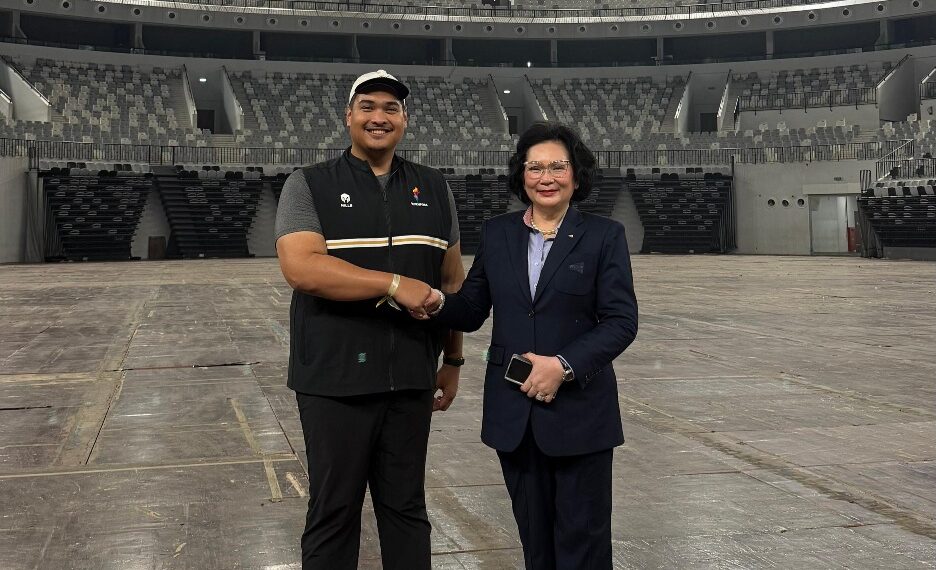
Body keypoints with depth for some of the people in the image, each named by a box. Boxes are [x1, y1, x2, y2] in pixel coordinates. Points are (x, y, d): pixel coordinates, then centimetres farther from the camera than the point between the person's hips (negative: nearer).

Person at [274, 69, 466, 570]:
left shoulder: (433, 188, 10)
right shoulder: (309, 185, -2)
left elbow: (452, 281, 14)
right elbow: (300, 267, -17)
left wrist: (453, 361, 13)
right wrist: (395, 284, -19)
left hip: (410, 378, 3)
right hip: (334, 379, -3)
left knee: (406, 507, 12)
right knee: (334, 509, 7)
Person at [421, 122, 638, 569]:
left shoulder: (603, 236, -2)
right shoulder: (496, 234, 7)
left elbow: (621, 321, -7)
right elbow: (471, 310, 8)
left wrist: (564, 365, -19)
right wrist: (438, 303, -14)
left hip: (579, 411, -3)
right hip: (512, 412, 3)